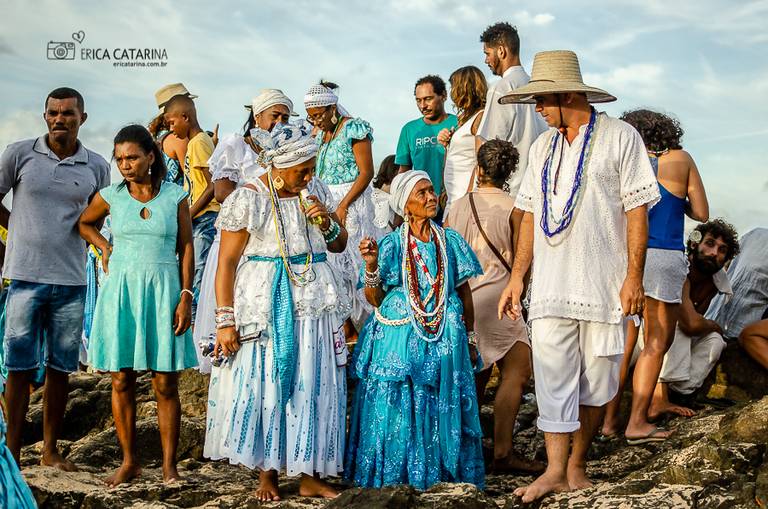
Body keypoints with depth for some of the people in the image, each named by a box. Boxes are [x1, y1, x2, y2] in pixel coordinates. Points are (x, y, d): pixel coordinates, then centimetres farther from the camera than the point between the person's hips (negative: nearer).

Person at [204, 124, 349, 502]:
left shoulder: (317, 190, 6)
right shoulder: (247, 199, -9)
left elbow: (339, 245, 15)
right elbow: (226, 262, -8)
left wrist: (326, 222, -7)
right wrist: (225, 321, -12)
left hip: (314, 302, 4)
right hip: (265, 305, -4)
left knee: (313, 385, 6)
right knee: (264, 385, 1)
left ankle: (309, 474, 17)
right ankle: (267, 473, 17)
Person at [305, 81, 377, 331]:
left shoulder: (353, 129, -9)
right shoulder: (320, 134, 14)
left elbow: (366, 172, -14)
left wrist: (344, 205, -18)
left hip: (352, 201, -7)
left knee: (350, 259, -7)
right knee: (332, 260, 4)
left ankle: (361, 320, 2)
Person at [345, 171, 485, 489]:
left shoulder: (450, 241, 4)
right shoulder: (391, 245, -2)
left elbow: (465, 292, 11)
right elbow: (374, 299, -3)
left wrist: (470, 338, 12)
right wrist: (371, 264, -19)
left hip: (444, 339, 2)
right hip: (398, 338, -2)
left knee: (441, 405, 6)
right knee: (395, 407, 0)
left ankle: (438, 467, 20)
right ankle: (393, 469, 15)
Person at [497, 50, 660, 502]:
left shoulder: (620, 137, -2)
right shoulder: (543, 147, 14)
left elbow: (637, 210, -5)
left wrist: (634, 276, -11)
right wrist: (517, 277, 11)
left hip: (603, 285, -3)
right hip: (551, 286, 4)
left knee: (596, 382, 5)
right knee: (552, 377, -3)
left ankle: (577, 464, 18)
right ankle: (555, 470, 1)